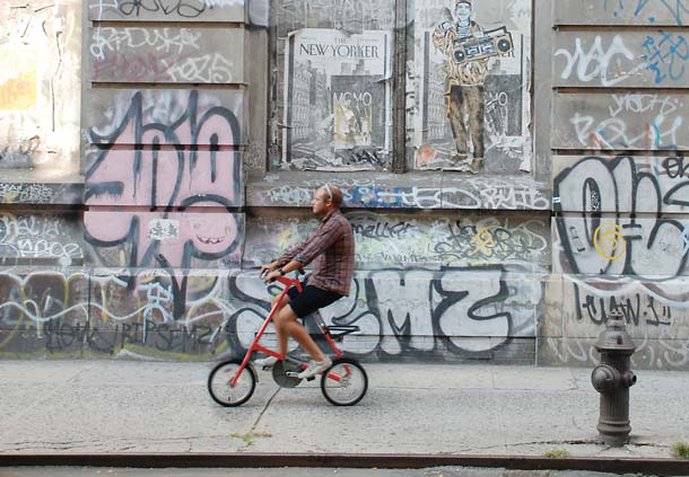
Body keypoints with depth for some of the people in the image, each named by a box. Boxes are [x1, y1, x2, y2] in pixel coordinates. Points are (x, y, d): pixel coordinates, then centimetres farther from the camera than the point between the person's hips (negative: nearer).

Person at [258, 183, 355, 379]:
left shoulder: (337, 223, -17)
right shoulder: (327, 223, 16)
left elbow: (310, 253, -25)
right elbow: (303, 247, 17)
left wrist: (281, 271, -26)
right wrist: (274, 264, 12)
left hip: (329, 285, -10)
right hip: (319, 280, 10)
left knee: (285, 317, -16)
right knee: (278, 303, 12)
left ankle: (320, 359, -8)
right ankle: (281, 355, 18)